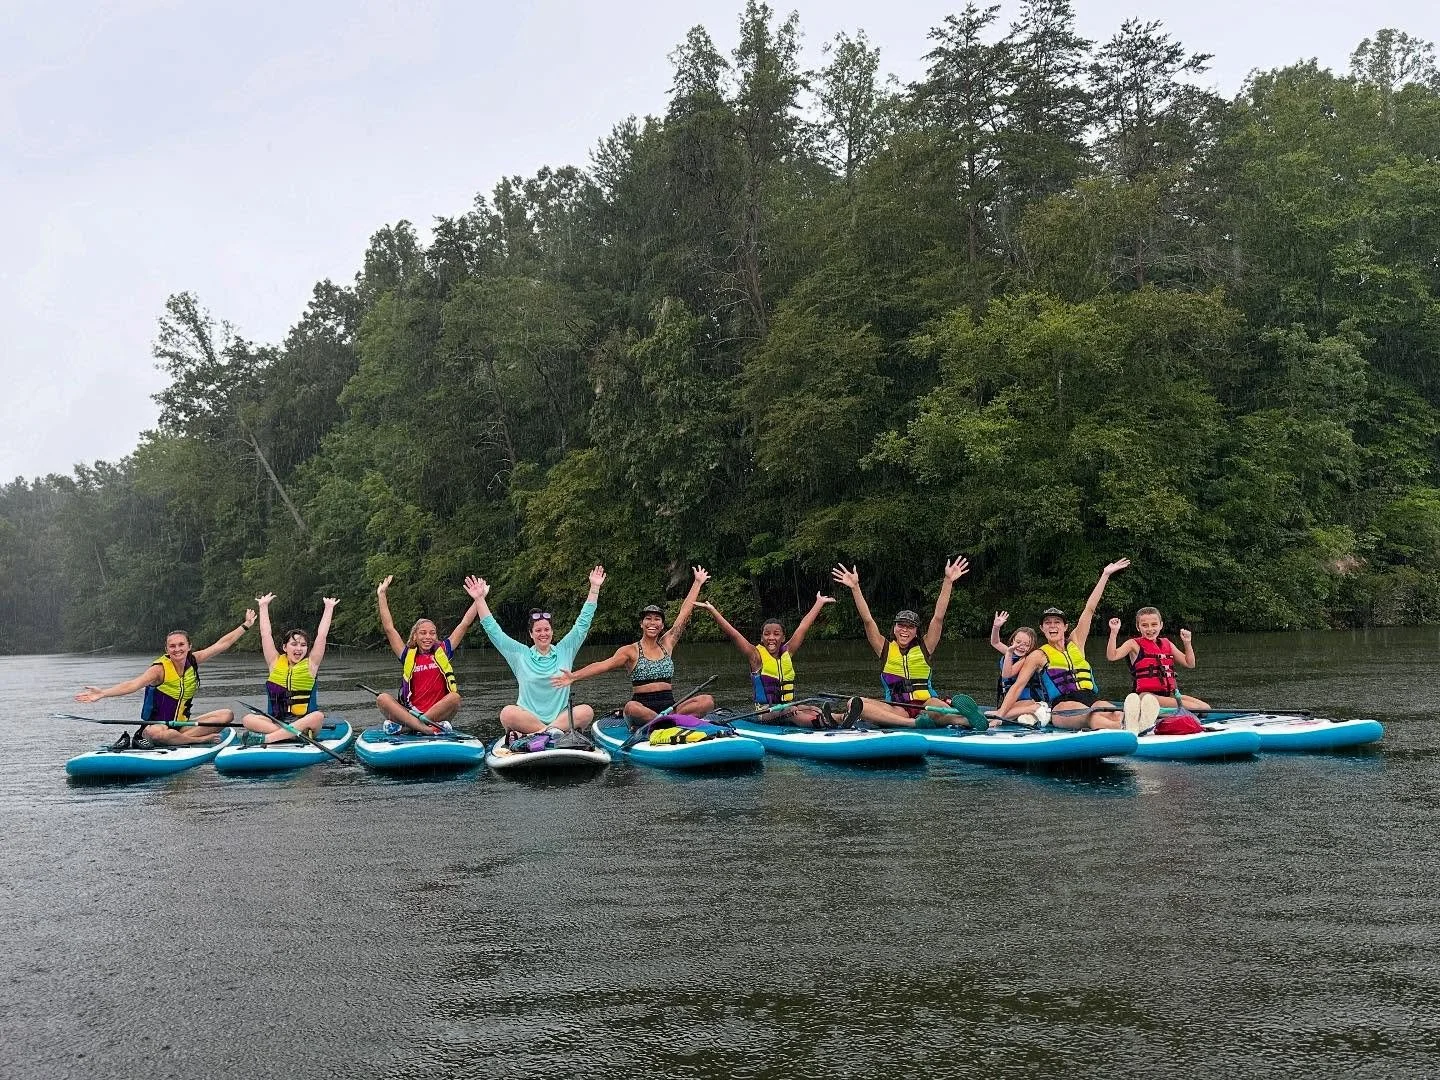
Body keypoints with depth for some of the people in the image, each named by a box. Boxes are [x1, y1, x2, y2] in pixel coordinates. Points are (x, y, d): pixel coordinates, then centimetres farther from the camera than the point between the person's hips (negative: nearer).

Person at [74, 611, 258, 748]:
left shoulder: (193, 661, 2)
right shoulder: (160, 669, -14)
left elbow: (222, 644, 9)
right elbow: (132, 684, -28)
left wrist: (246, 625, 12)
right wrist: (102, 693, -43)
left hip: (182, 725, 6)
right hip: (158, 726, -6)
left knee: (227, 715, -13)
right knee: (155, 732, -42)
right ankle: (201, 739, -21)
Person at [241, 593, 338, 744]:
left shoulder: (310, 664, 6)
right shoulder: (276, 663, 9)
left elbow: (322, 635, 3)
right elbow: (266, 634, 10)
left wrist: (329, 608, 6)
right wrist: (263, 606, 14)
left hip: (303, 721, -2)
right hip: (275, 721, 2)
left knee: (318, 717, -35)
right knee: (248, 719, -25)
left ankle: (265, 738, -39)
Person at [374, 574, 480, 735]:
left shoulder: (442, 652, 12)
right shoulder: (408, 656, 12)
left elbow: (464, 625, 11)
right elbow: (389, 628, 9)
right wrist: (381, 595, 7)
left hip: (438, 713, 0)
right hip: (410, 712, 0)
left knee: (455, 697, -31)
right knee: (383, 699, -23)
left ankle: (404, 726, -27)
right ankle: (425, 728, -39)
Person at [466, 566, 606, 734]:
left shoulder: (564, 651, 13)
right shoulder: (521, 654, 11)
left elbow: (583, 623, 11)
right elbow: (493, 630, 8)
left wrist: (594, 588, 6)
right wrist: (479, 600, 0)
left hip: (561, 717, 1)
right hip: (527, 718, -1)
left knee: (586, 711, -30)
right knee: (507, 713, -33)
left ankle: (539, 733, -34)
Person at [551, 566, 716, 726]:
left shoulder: (667, 644, 16)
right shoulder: (631, 651, 5)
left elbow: (684, 613, 20)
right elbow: (605, 665, -9)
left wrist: (698, 582, 25)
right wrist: (574, 676, -24)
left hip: (670, 707, 4)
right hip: (643, 706, -4)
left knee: (707, 701, -23)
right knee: (631, 708, -39)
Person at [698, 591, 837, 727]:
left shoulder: (787, 653, 10)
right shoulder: (757, 656, -3)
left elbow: (803, 627, 18)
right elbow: (732, 634, -12)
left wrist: (820, 602, 27)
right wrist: (712, 610, -19)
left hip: (790, 706, 5)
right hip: (766, 712, -5)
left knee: (817, 712, -21)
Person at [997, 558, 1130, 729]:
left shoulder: (1075, 642, 24)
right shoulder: (1039, 656, 13)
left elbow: (1090, 609, 23)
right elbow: (1018, 686, 9)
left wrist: (1105, 575, 23)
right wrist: (1000, 715, -2)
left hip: (1090, 699, 6)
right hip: (1062, 706, -6)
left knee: (1116, 715, -32)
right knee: (1093, 717, -40)